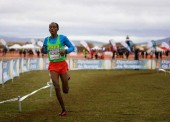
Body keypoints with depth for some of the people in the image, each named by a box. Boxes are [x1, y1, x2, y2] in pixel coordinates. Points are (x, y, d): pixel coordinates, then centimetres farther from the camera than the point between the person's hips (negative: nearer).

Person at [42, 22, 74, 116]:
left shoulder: (63, 38, -6)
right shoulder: (46, 40, 4)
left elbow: (72, 48, -1)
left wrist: (65, 51, -23)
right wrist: (43, 49, -6)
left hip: (62, 65, -1)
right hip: (53, 66, 2)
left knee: (65, 91, 5)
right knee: (56, 88, -19)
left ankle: (66, 77, 40)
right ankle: (63, 109, -3)